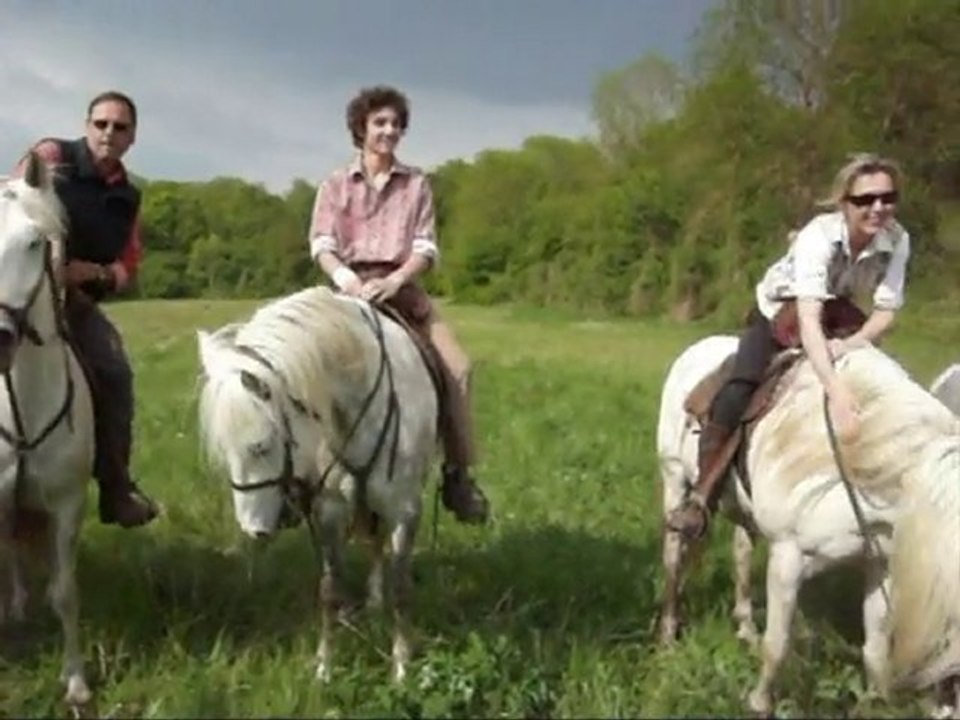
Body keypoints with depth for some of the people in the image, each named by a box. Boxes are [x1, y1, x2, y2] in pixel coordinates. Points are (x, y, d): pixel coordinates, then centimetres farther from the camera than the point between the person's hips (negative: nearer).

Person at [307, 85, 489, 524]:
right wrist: (347, 279, -24)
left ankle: (457, 475, -8)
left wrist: (393, 281, -20)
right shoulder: (336, 186, 8)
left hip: (402, 288, 1)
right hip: (351, 288, -1)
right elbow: (322, 245, -3)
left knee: (457, 368, -17)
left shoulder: (416, 183, 10)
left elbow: (426, 247, 0)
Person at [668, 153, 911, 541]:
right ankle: (702, 497, -17)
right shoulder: (818, 236, -37)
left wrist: (852, 345, -37)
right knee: (737, 394, -25)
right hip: (777, 313, -5)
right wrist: (835, 390, -60)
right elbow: (808, 316, -48)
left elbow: (885, 312, -16)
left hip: (835, 317, 5)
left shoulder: (897, 240, -23)